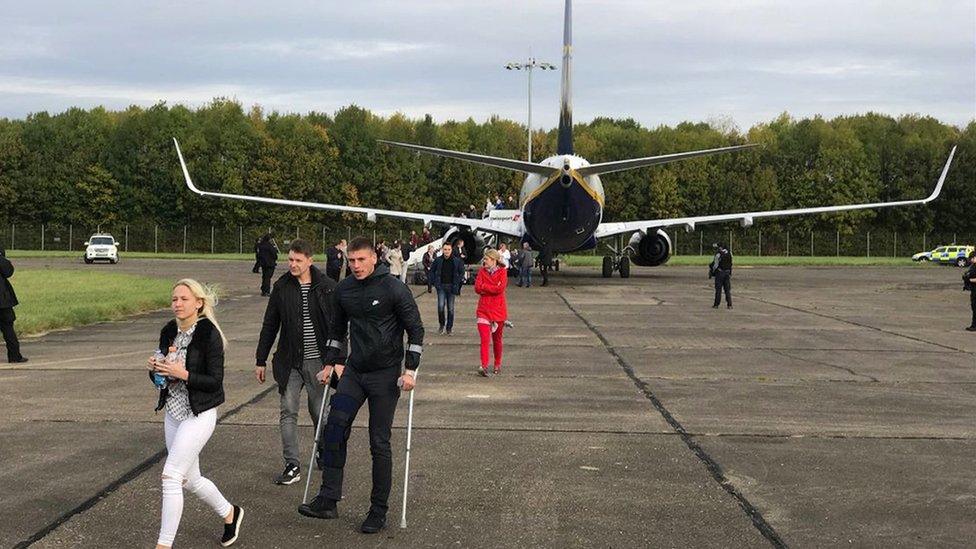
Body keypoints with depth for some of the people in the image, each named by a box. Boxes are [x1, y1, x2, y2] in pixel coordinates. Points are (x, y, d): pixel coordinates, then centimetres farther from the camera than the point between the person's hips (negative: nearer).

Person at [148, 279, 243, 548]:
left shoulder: (209, 335, -14)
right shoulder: (168, 332, 6)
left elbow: (215, 381, -15)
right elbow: (162, 376, 15)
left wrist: (183, 374, -25)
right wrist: (155, 368, -7)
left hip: (199, 415, -8)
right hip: (173, 412, 8)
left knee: (171, 475, -13)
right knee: (190, 479, 17)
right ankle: (230, 513, 41)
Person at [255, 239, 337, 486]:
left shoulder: (327, 287, -3)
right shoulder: (281, 287, 3)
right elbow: (269, 326, 9)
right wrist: (260, 360, 9)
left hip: (317, 361, -2)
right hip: (289, 362, 2)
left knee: (320, 412, 7)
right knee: (287, 412, -2)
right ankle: (292, 465, 4)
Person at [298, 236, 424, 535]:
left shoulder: (394, 289, -12)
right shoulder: (343, 290, 4)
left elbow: (415, 329, -7)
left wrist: (411, 369, -14)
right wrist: (330, 364, 15)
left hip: (385, 375, -5)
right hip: (354, 371, 5)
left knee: (379, 443, 0)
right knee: (333, 430, -6)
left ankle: (379, 511, 10)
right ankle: (328, 500, -1)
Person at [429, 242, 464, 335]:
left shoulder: (457, 261, -1)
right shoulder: (438, 260, 0)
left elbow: (461, 273, 8)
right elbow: (432, 271, 13)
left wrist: (458, 284, 0)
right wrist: (434, 282, 4)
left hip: (452, 287, 0)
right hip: (441, 287, 0)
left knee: (450, 308, 5)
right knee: (441, 306, -13)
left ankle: (449, 327, 17)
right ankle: (441, 324, 9)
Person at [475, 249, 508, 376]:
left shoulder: (502, 272, -2)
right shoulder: (482, 271, 7)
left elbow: (500, 288, -16)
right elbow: (477, 288, -5)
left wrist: (484, 286, -10)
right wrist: (493, 287, -10)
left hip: (498, 310, -1)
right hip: (484, 309, 1)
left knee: (497, 339, 11)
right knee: (485, 339, -12)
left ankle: (497, 365, 26)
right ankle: (484, 366, -18)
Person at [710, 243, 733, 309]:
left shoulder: (718, 254, -14)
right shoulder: (729, 253, 3)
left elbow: (715, 264, -11)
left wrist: (710, 273, 0)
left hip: (720, 272, -5)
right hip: (727, 273, 5)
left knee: (718, 289, 1)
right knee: (727, 289, 8)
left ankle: (716, 304, 4)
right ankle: (729, 304, 4)